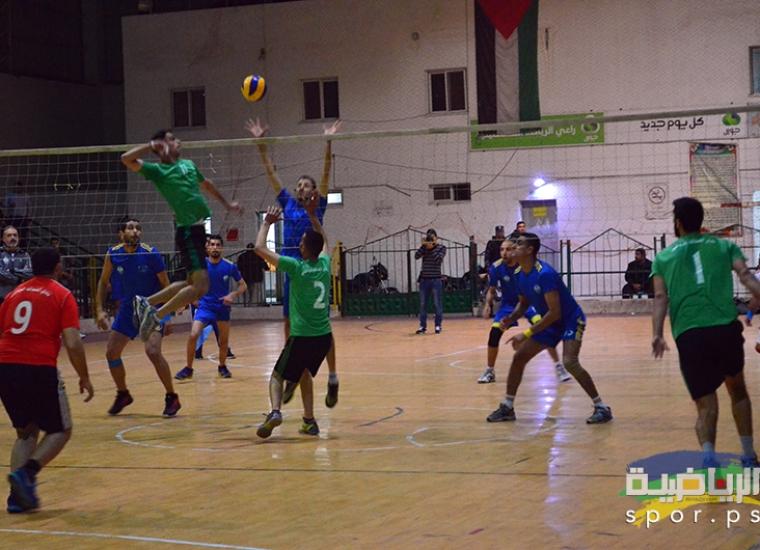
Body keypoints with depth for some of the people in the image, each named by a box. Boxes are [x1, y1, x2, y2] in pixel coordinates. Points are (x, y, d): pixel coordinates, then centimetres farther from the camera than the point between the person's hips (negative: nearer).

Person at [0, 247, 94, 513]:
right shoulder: (62, 295, 2)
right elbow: (72, 344, -7)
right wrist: (85, 378, 4)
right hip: (40, 369, -5)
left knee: (26, 432, 21)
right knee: (60, 431, 13)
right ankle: (26, 472, -11)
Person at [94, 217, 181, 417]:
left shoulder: (151, 254, -17)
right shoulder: (113, 254, -8)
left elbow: (165, 285, -10)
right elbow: (103, 283, 7)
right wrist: (100, 310, -3)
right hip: (127, 308, 5)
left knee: (153, 350, -22)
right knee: (111, 352, 4)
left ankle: (172, 398, -8)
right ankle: (123, 395, 28)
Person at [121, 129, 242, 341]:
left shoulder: (188, 164, 17)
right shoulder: (157, 170, -4)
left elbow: (206, 184, 36)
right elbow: (127, 159, -17)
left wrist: (226, 204, 41)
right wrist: (152, 145, -14)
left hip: (201, 227, 8)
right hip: (188, 230, -8)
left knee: (192, 283, 14)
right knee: (200, 286, -16)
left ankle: (146, 303, 22)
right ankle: (156, 316, -7)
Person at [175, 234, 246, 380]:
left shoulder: (230, 266, -9)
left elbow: (242, 285, 1)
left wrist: (233, 295, -17)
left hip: (223, 306, 1)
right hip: (205, 305, -1)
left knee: (224, 340, 7)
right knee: (193, 335, -17)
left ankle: (222, 367, 32)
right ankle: (188, 369, -3)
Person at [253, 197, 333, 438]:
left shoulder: (297, 267, -11)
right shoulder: (324, 264, 4)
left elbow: (260, 248, -8)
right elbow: (324, 241, 28)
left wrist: (267, 223, 4)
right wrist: (313, 216, 29)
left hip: (301, 337, -5)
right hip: (324, 336, 5)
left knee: (277, 376, 7)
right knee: (304, 373, 26)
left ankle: (275, 411, -19)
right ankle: (309, 421, 20)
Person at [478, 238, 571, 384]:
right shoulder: (496, 267, -18)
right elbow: (491, 290, -2)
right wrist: (488, 305, -18)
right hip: (508, 304, 2)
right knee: (494, 333, -12)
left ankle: (559, 367, -10)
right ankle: (489, 372, 6)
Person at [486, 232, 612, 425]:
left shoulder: (545, 274, -29)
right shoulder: (522, 275, -2)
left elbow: (555, 312, -31)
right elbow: (524, 303, 16)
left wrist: (527, 334, -30)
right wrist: (511, 318, -6)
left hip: (571, 320, -9)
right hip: (551, 322, 9)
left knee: (569, 362, -27)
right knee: (519, 357, 5)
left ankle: (601, 408, -17)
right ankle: (507, 407, 16)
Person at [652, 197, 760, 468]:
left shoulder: (663, 257, 16)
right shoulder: (724, 246, 16)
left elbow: (661, 297, 3)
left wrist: (657, 335, -5)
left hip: (689, 336, 0)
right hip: (726, 329, 1)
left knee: (705, 405, 4)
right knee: (737, 390, 25)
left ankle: (709, 456, -24)